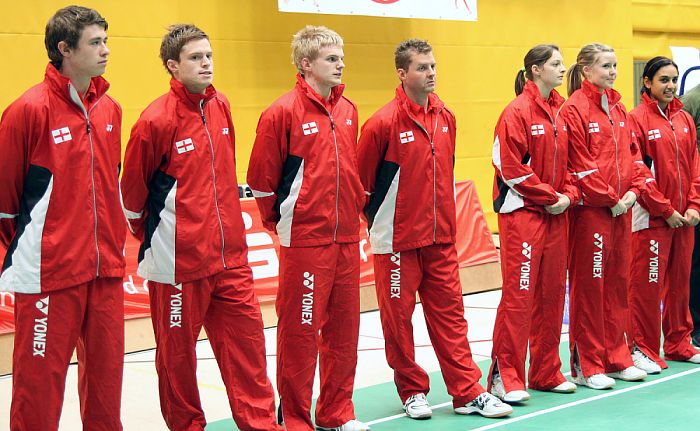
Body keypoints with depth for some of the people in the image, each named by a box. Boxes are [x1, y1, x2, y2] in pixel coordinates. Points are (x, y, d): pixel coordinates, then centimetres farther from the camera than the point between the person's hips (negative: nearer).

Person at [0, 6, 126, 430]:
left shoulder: (110, 109, 8)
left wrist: (115, 241, 15)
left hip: (106, 269, 6)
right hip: (49, 272, -6)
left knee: (106, 371, 12)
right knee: (41, 379, 1)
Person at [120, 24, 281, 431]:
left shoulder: (220, 106, 6)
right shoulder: (157, 121, -14)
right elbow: (133, 192, -4)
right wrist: (153, 234, 8)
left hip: (230, 255, 6)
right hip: (179, 260, -5)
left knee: (247, 339, 6)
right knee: (178, 352, 7)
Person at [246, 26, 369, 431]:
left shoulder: (348, 110, 9)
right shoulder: (283, 112, -11)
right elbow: (261, 179, -7)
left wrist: (354, 208, 14)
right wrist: (280, 220, 1)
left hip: (347, 236, 6)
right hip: (304, 239, -6)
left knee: (344, 325, 12)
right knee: (300, 329, 0)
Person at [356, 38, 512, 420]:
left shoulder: (445, 117, 6)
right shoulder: (383, 123, -13)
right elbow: (362, 180, -6)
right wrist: (378, 220, 2)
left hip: (440, 238, 5)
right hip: (397, 241, -5)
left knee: (449, 312, 7)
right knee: (398, 318, 4)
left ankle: (468, 393, 11)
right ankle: (412, 392, 18)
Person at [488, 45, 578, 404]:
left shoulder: (561, 111, 11)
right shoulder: (517, 112, -10)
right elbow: (511, 167, -15)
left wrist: (569, 196, 0)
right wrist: (549, 197, -10)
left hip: (556, 214, 7)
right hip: (522, 213, -7)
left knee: (552, 293, 11)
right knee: (519, 294, -7)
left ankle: (546, 373, 20)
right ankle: (506, 377, 0)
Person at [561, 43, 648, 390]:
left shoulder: (618, 108, 14)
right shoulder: (574, 109, -10)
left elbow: (632, 153, 15)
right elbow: (580, 165, -14)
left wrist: (634, 190, 0)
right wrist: (610, 199, -12)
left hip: (621, 208, 8)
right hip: (590, 210, -7)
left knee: (617, 282, 12)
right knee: (588, 286, -1)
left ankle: (616, 358, 21)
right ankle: (587, 365, 6)